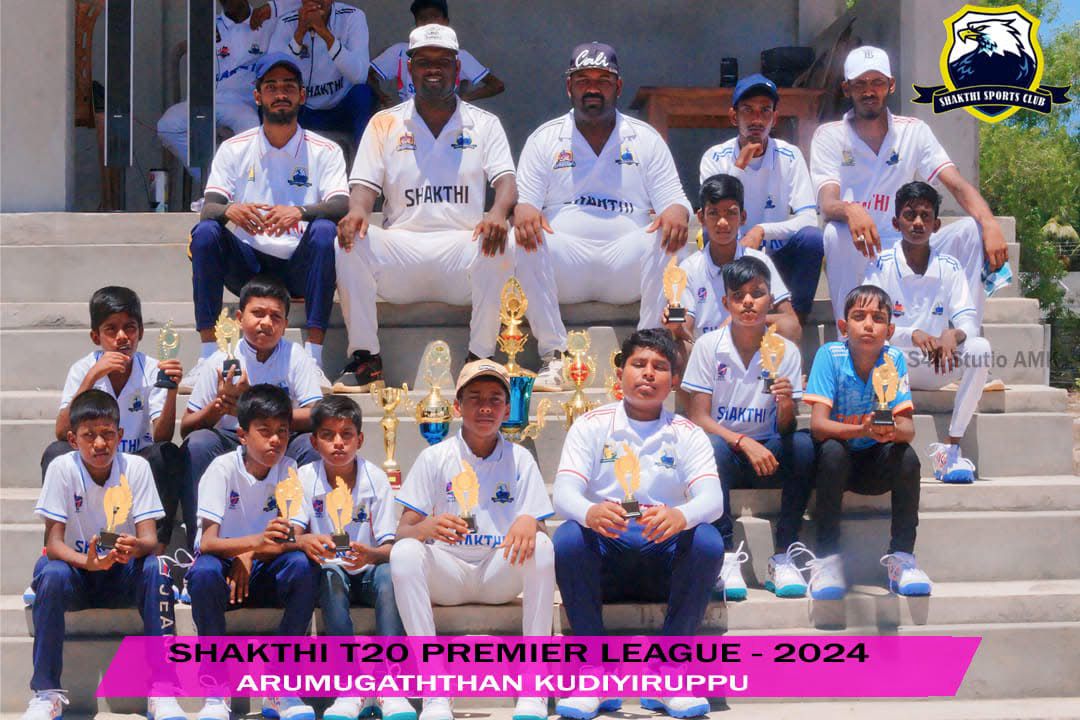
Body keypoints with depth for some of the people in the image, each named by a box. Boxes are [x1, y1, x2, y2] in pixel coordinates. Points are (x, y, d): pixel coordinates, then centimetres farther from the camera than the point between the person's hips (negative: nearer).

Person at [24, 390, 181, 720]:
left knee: (156, 569, -31)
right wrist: (87, 562, -40)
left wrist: (136, 546, -42)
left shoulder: (136, 467, -10)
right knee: (51, 574, -34)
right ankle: (46, 692, -23)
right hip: (77, 568, -1)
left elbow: (149, 537, -15)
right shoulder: (62, 468, -13)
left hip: (124, 571, 1)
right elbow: (53, 541, -18)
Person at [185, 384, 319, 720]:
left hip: (264, 572, 2)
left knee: (304, 566, -28)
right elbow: (207, 542, -23)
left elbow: (295, 540, -10)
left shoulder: (289, 469, -3)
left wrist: (249, 556, -26)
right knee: (205, 571, -36)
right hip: (224, 568, -2)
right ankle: (216, 691, -23)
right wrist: (257, 540, -41)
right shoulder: (223, 469, -12)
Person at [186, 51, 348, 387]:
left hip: (300, 267, -1)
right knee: (205, 232, -25)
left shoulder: (325, 151, 4)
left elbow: (342, 206, -11)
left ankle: (314, 356, -32)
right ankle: (208, 353, -24)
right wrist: (230, 211, -28)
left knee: (325, 230, -31)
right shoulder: (234, 149, 8)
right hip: (247, 265, 1)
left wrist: (300, 212, -33)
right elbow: (209, 208, -3)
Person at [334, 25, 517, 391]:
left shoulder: (484, 124, 14)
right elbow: (365, 185, 6)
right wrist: (358, 211, -20)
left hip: (463, 245, -1)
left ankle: (481, 358, -21)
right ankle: (365, 358, -19)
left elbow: (505, 180, 1)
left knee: (501, 246, -34)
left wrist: (498, 213, -24)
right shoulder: (384, 124, 14)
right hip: (401, 248, 1)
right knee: (349, 242, -28)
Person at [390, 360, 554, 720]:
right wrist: (429, 526, -29)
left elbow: (538, 525, -2)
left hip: (501, 573, 1)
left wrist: (529, 524, -27)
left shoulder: (520, 460, 4)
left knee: (541, 547, -29)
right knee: (404, 552, -30)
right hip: (446, 574, 0)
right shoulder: (434, 458, 1)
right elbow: (403, 530, -5)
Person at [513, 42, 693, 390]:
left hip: (628, 269, 0)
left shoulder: (646, 139, 15)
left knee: (671, 234, -29)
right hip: (564, 269, 0)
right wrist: (523, 212, -22)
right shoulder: (544, 139, 13)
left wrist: (676, 214, -18)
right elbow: (522, 202, 6)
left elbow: (674, 201, 9)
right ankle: (552, 355, -25)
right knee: (524, 237, -31)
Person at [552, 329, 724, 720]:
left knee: (708, 541, -29)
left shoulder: (687, 434, 7)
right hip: (605, 560, 0)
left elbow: (712, 497, -10)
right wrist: (590, 512, -35)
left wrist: (680, 515, -36)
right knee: (568, 538, -31)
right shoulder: (592, 425, 6)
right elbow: (564, 492, -9)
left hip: (665, 559, 1)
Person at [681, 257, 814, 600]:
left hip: (767, 455, 2)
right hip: (724, 450, -2)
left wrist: (786, 406, -28)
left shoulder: (785, 351, -2)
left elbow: (785, 429, -4)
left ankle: (782, 558, -22)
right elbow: (697, 418, -9)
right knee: (713, 448, -35)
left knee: (804, 444, -28)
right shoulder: (709, 346, -5)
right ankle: (727, 557, -29)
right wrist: (744, 443, -24)